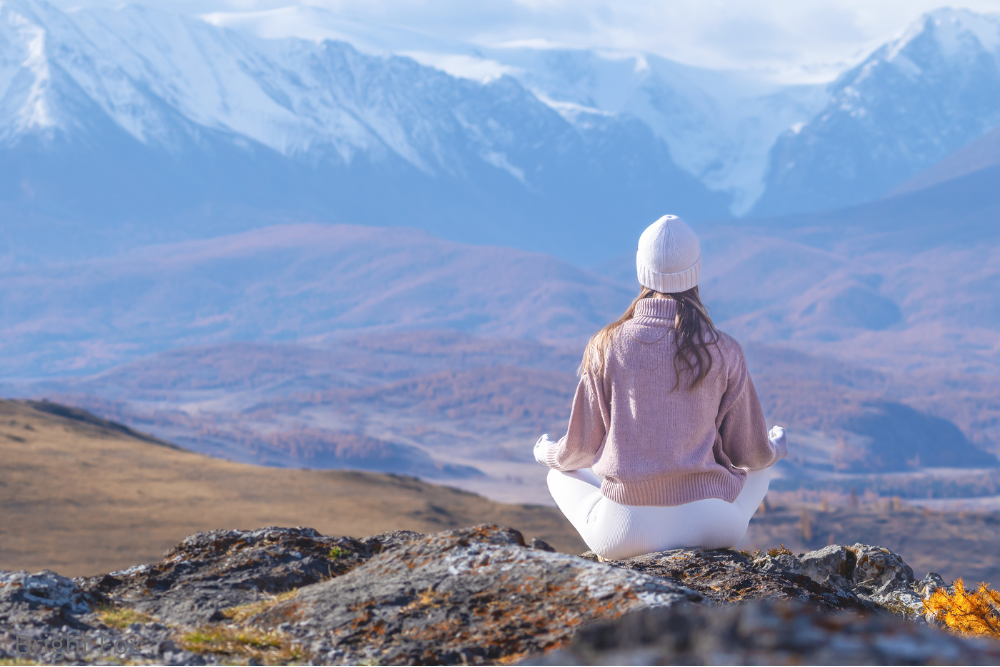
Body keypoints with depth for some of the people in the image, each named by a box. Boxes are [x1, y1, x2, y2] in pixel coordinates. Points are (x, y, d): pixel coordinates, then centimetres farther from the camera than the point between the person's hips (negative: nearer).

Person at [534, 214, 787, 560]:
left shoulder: (607, 347, -4)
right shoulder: (723, 351, -4)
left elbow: (581, 449, 6)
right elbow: (749, 453, 5)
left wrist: (546, 453, 31)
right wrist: (775, 449, 31)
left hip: (627, 532, 0)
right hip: (711, 528, 1)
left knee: (561, 475, 31)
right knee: (762, 464, 33)